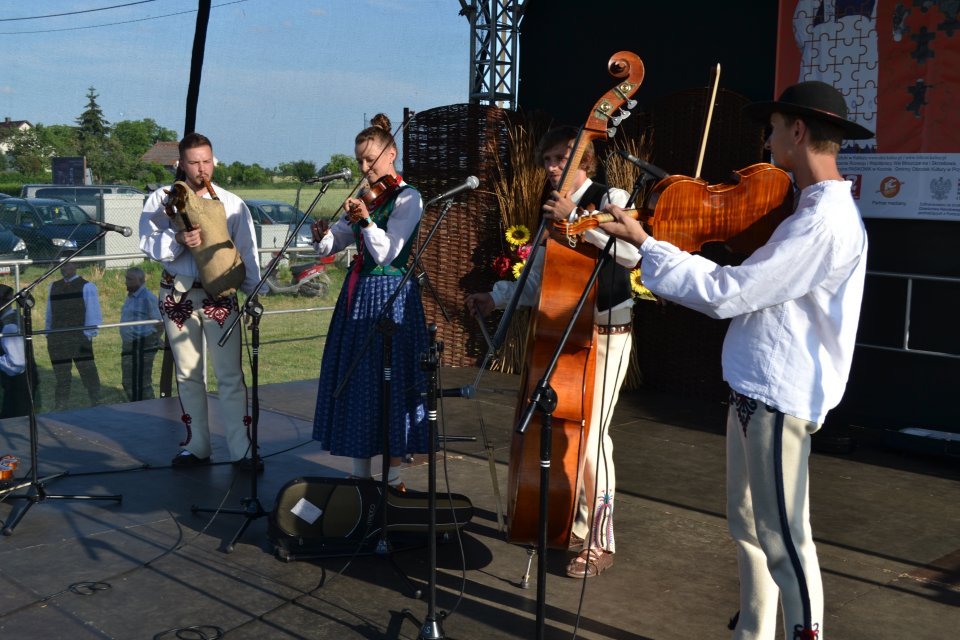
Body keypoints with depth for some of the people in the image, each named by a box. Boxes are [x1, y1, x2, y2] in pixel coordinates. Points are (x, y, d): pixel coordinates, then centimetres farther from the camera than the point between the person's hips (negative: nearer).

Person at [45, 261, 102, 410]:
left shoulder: (87, 287, -3)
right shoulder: (54, 287, 13)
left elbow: (93, 314, -6)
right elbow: (49, 314, 17)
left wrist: (88, 336, -13)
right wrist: (48, 335, 13)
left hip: (79, 340, -5)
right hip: (57, 341, 5)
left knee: (88, 375, -1)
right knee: (61, 379, 12)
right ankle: (60, 408, 20)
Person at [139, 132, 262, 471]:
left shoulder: (231, 203, 3)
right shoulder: (161, 200, 3)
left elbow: (247, 252, 3)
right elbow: (149, 244, -7)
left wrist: (253, 294, -4)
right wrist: (178, 240, -26)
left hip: (220, 294, -1)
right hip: (178, 294, 2)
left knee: (230, 375, -4)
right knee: (188, 375, 11)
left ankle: (241, 449, 1)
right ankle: (196, 446, 22)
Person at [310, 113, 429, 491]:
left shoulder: (408, 198, -7)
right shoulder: (364, 198, 14)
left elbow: (387, 253, -16)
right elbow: (331, 245, 9)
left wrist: (366, 220, -27)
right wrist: (322, 235, -12)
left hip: (390, 296, -8)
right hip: (358, 293, 8)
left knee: (390, 379, -4)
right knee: (356, 379, 10)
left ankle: (393, 474, 7)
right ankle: (361, 470, 20)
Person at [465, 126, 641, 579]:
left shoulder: (610, 199, -8)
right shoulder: (554, 212, 12)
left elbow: (631, 253, -29)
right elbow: (537, 283, 14)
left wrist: (574, 219, -29)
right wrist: (495, 298, 3)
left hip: (606, 333, -7)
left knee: (591, 432, -11)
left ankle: (600, 542, 1)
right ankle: (577, 527, 26)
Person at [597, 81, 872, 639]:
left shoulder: (825, 222, -20)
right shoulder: (819, 210, 13)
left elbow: (726, 294, -22)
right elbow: (753, 284, 14)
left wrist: (645, 243, -15)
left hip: (780, 398, -10)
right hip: (756, 388, 10)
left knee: (783, 540, -1)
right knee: (749, 528, 19)